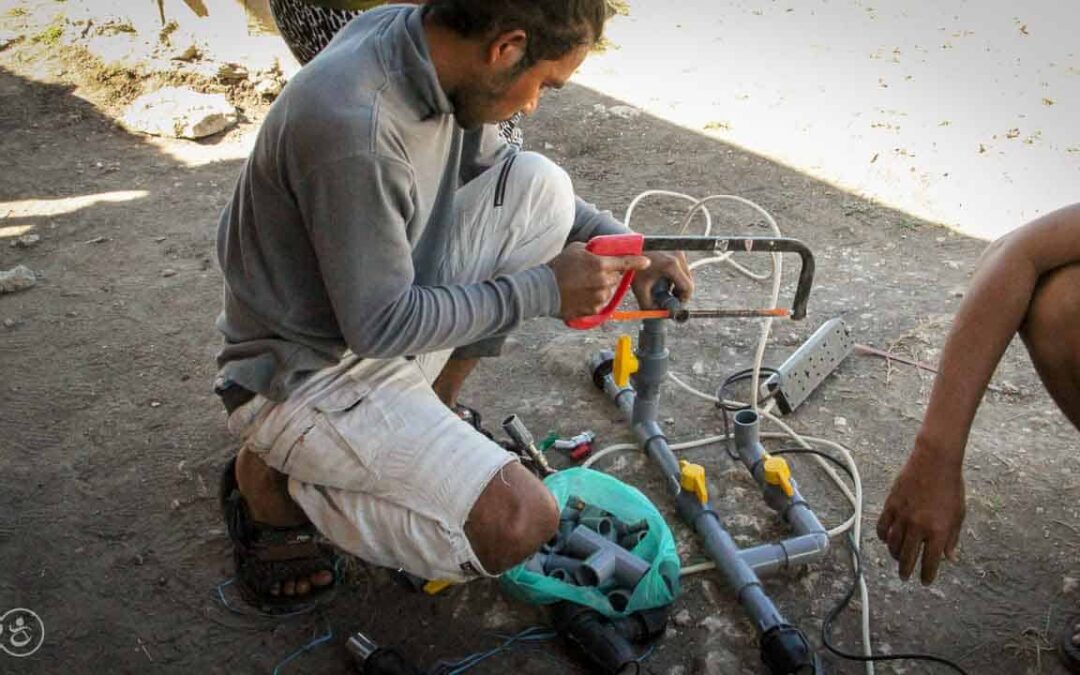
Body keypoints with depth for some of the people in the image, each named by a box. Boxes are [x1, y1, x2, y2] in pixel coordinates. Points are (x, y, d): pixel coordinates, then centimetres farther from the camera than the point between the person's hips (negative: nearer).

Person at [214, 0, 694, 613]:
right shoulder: (354, 129, -32)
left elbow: (495, 162, 11)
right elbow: (380, 326, -24)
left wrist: (621, 244, 3)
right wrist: (544, 290, -17)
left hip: (376, 312, 8)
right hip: (304, 373, -8)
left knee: (540, 186, -1)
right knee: (519, 523, -20)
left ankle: (433, 411, 12)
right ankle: (271, 483, 2)